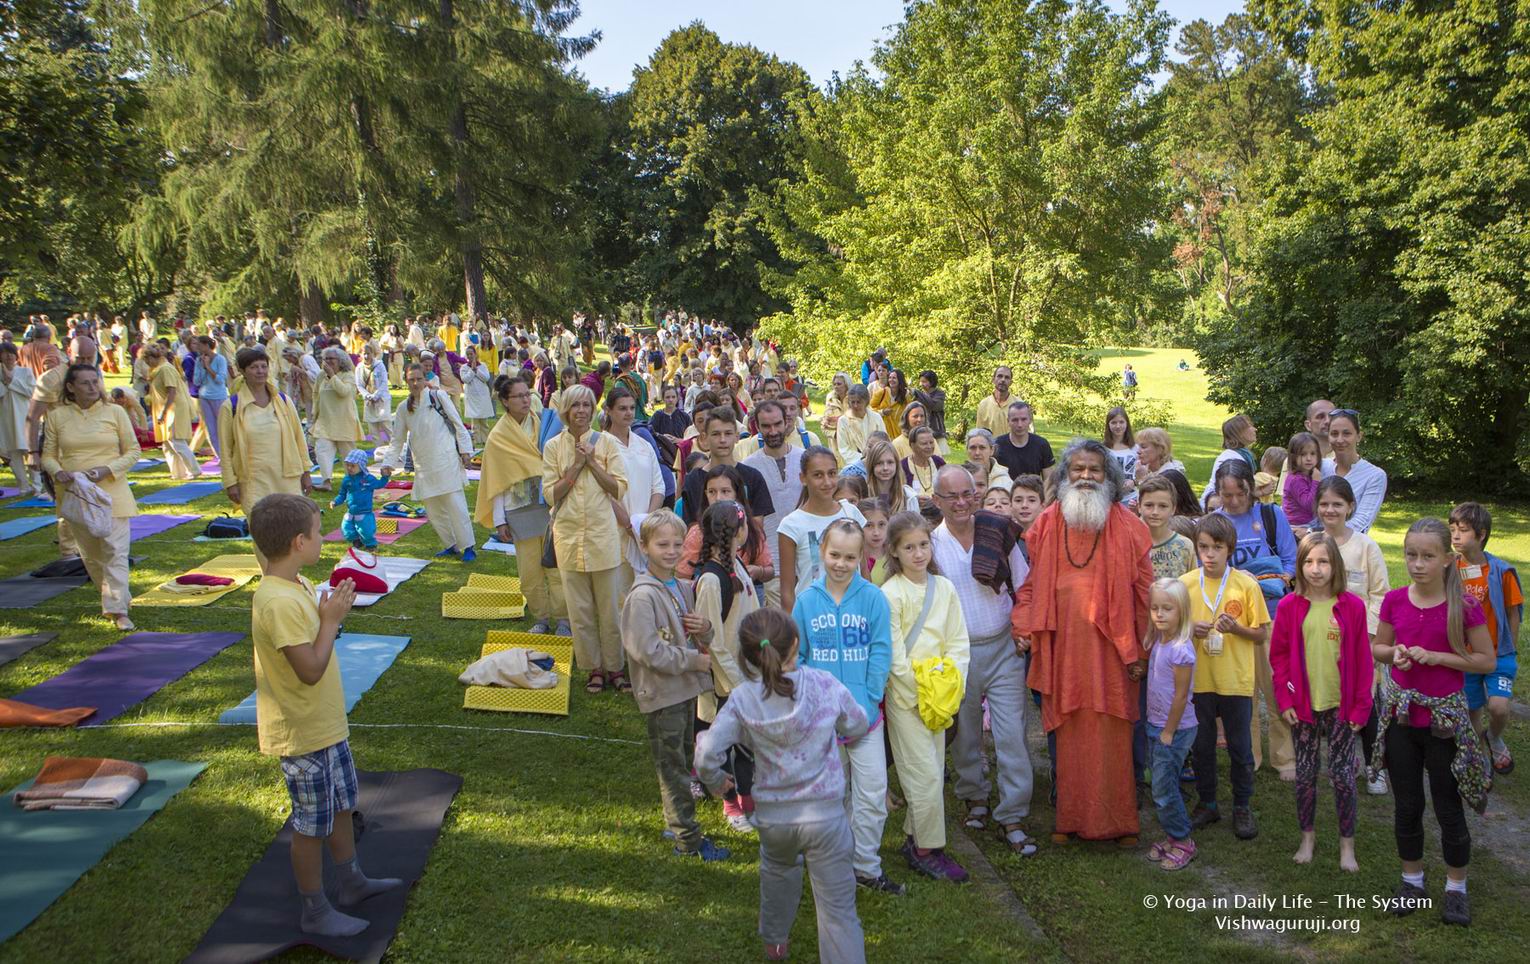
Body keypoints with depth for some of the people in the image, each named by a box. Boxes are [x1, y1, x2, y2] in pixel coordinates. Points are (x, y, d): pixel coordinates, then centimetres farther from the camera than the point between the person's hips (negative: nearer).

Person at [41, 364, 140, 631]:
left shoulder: (115, 412, -1)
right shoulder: (57, 416, 3)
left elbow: (133, 451, 1)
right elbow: (48, 455, 8)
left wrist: (107, 470, -14)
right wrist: (58, 472, -14)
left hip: (111, 492, -2)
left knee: (115, 551, -9)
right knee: (90, 554, 12)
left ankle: (118, 609, -9)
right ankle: (116, 597, 30)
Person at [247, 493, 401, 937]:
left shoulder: (296, 587, 3)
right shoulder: (280, 603, -29)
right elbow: (311, 670, -29)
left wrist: (331, 611, 2)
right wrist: (331, 619, -21)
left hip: (326, 724, 10)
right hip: (303, 735, -10)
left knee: (342, 804, 24)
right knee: (312, 823, 6)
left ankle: (352, 882, 41)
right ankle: (314, 912, 23)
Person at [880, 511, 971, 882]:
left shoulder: (944, 587, 3)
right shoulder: (890, 594, -13)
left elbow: (958, 641, 5)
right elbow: (895, 657, -13)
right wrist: (923, 690, -13)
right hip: (905, 697, -6)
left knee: (933, 772, 12)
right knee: (926, 774, -5)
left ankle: (914, 839, 28)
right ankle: (928, 850, 10)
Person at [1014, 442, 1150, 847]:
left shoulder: (1127, 528, -1)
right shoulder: (1047, 524, 5)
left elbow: (1143, 592, -1)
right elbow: (1034, 582, 9)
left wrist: (1139, 652, -4)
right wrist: (1023, 627, -3)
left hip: (1110, 651, -2)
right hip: (1063, 650, 2)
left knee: (1112, 739, 4)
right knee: (1069, 738, 8)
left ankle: (1117, 820, 19)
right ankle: (1070, 817, 21)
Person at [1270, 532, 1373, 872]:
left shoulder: (1352, 606, -7)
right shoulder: (1289, 607, -4)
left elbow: (1362, 660, -2)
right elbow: (1279, 655, 2)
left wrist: (1361, 706, -3)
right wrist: (1285, 699, -3)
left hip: (1341, 705, -1)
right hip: (1303, 705, 1)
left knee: (1343, 774, 5)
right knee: (1305, 773, 11)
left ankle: (1347, 844, 20)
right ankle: (1307, 836, 28)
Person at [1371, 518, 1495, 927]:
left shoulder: (1464, 605, -11)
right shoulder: (1395, 601, -2)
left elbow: (1486, 661, -7)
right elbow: (1377, 647, 10)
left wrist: (1438, 656, -19)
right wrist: (1396, 652, -12)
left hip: (1444, 717, -3)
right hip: (1400, 713, 3)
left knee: (1449, 808, 8)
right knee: (1406, 805, 13)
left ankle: (1456, 887, 26)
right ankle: (1412, 880, 30)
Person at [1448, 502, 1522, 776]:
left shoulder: (1500, 571, -11)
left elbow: (1513, 612, -2)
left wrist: (1511, 651, 1)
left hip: (1497, 653, -2)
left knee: (1498, 707, -17)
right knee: (1472, 712, 9)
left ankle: (1494, 740, 17)